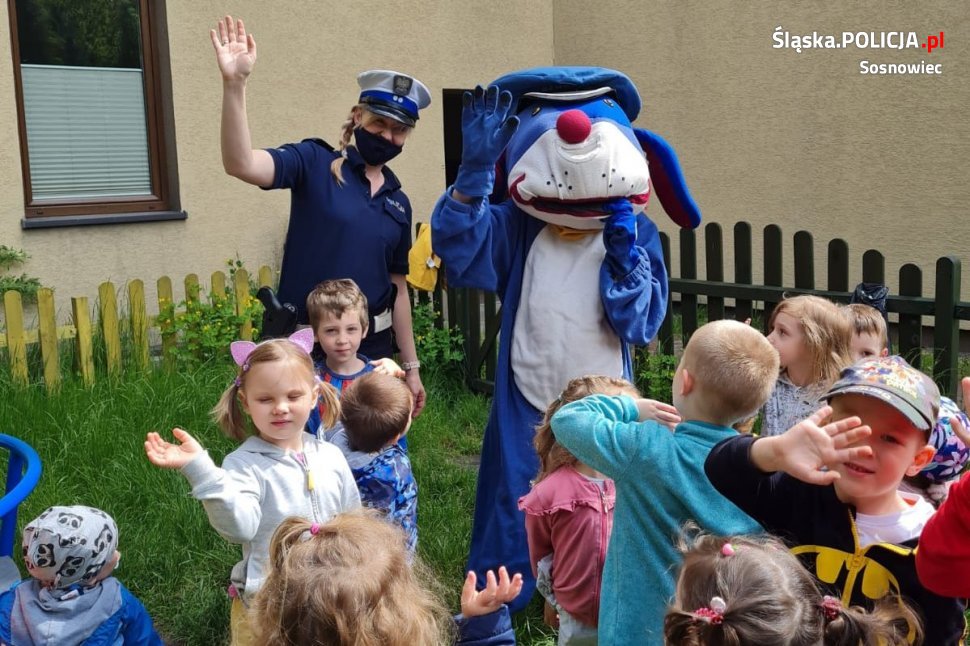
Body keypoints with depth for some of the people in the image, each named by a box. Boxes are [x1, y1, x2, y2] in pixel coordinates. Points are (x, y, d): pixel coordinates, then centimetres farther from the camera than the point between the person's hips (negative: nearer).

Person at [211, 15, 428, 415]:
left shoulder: (398, 201, 10)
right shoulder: (315, 163, -5)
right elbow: (241, 165, -23)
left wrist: (411, 366, 15)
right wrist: (234, 84, -36)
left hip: (373, 349, 5)